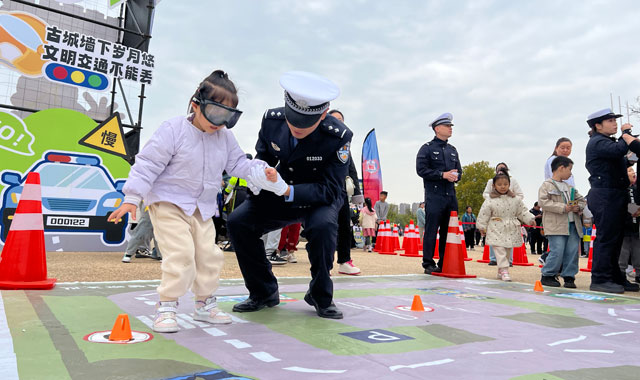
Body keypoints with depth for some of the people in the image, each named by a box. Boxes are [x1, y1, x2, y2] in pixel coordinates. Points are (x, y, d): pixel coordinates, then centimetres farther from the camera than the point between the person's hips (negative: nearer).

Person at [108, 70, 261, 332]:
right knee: (181, 254, -16)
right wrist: (132, 198, -20)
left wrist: (260, 170, -9)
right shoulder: (173, 130, -16)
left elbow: (237, 163, 10)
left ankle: (204, 304, 23)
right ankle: (166, 306, 1)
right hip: (169, 203, -6)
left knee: (209, 255, 6)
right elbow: (148, 163, -16)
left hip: (203, 208, 6)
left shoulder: (225, 137, 2)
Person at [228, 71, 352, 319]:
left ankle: (320, 296, -9)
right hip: (280, 196, 4)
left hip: (320, 200, -3)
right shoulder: (272, 120, -15)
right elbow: (262, 158, 1)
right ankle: (264, 292, 5)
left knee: (322, 226, -36)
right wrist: (258, 173, -25)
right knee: (237, 222, -15)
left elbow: (330, 190, -25)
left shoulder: (338, 136, -25)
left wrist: (287, 190, -40)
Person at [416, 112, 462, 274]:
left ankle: (445, 264, 16)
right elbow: (421, 169, -10)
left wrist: (455, 175, -2)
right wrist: (443, 174, -15)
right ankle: (428, 264, 0)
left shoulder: (453, 150, 20)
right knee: (431, 230, -6)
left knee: (449, 231, 8)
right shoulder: (427, 148, 0)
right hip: (434, 196, -6)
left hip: (451, 195, 6)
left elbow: (459, 171, 22)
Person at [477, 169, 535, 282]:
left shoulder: (515, 200, 4)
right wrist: (482, 227, -4)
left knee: (507, 251, 12)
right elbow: (483, 215, -4)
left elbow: (522, 211, 11)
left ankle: (500, 271, 24)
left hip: (511, 231, 4)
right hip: (496, 231, -4)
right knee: (500, 251, -10)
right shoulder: (490, 201, -7)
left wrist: (530, 219, -1)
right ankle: (504, 271, -9)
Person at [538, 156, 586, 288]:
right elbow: (543, 202, -15)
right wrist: (563, 208, -18)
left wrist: (578, 207, 3)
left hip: (573, 224, 7)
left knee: (572, 251, 3)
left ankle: (569, 276, 15)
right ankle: (547, 275, 5)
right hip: (556, 226, -7)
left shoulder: (570, 187, 22)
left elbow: (582, 200, 27)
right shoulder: (547, 185, -3)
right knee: (557, 251, -11)